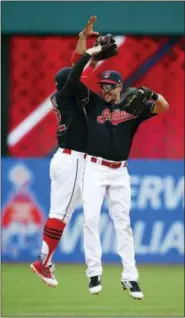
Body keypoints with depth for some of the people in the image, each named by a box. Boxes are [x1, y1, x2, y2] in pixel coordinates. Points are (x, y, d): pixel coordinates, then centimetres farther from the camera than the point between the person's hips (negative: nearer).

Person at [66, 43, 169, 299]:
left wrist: (152, 94, -31)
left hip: (120, 172, 0)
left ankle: (130, 277, 1)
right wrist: (90, 53, -10)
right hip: (95, 169, 0)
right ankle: (94, 273, -4)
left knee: (123, 223, 1)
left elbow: (164, 108, -10)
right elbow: (73, 79, -3)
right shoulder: (94, 103, 5)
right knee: (90, 219, -9)